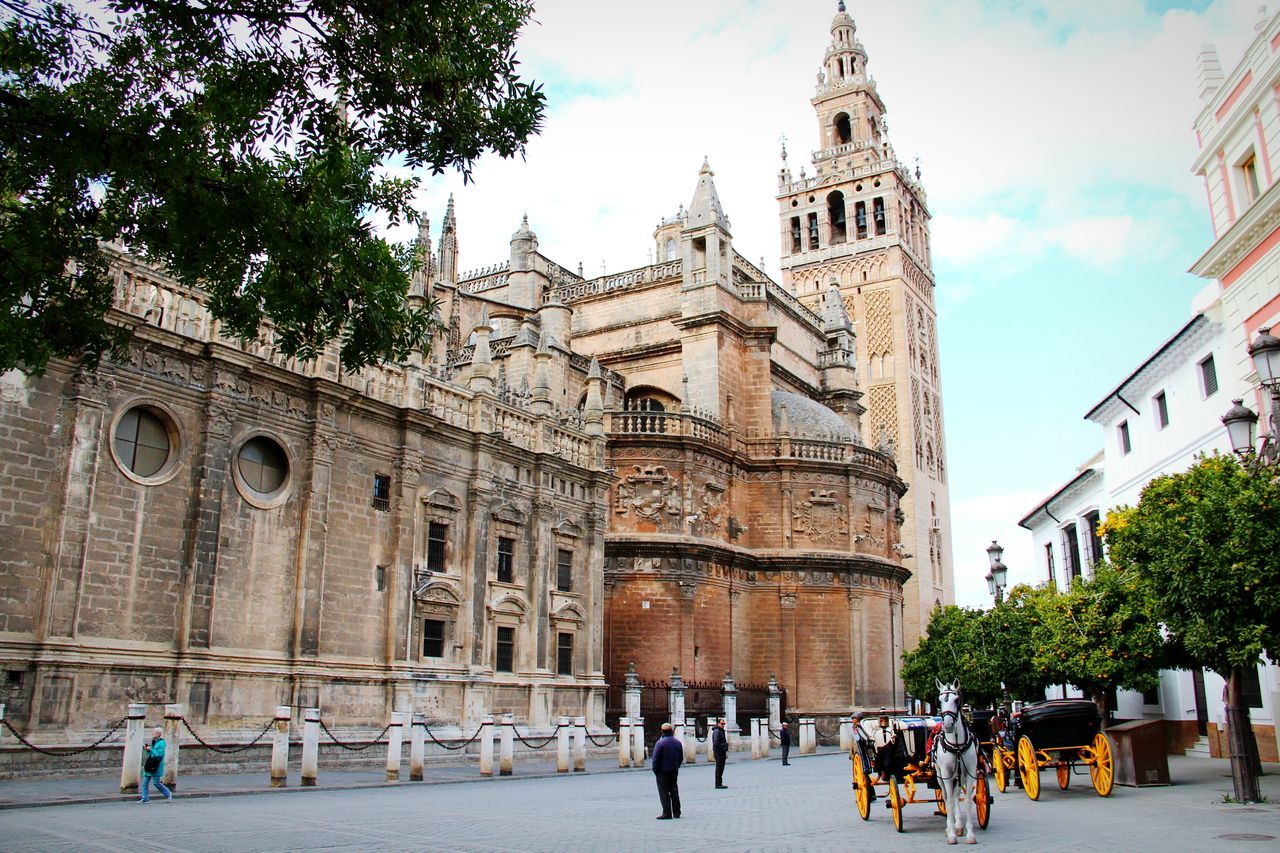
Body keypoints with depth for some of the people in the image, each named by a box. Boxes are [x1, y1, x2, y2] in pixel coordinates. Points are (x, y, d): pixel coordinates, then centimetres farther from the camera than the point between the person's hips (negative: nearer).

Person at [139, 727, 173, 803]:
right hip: (149, 765, 9)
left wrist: (151, 749, -17)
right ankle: (145, 799, 10)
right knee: (145, 782, 4)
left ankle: (168, 794, 12)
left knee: (156, 783, -5)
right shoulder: (153, 742, 14)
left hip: (156, 767, -9)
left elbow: (159, 754, -23)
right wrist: (147, 750, 2)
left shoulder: (161, 743, -12)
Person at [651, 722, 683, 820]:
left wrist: (655, 770, -4)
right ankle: (676, 812, 18)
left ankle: (667, 813, -3)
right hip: (674, 771, 6)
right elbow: (681, 758, 12)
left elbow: (656, 758, -14)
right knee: (674, 791, 15)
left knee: (664, 792, 0)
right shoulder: (678, 743, 5)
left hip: (663, 771, -6)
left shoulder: (660, 743, -15)